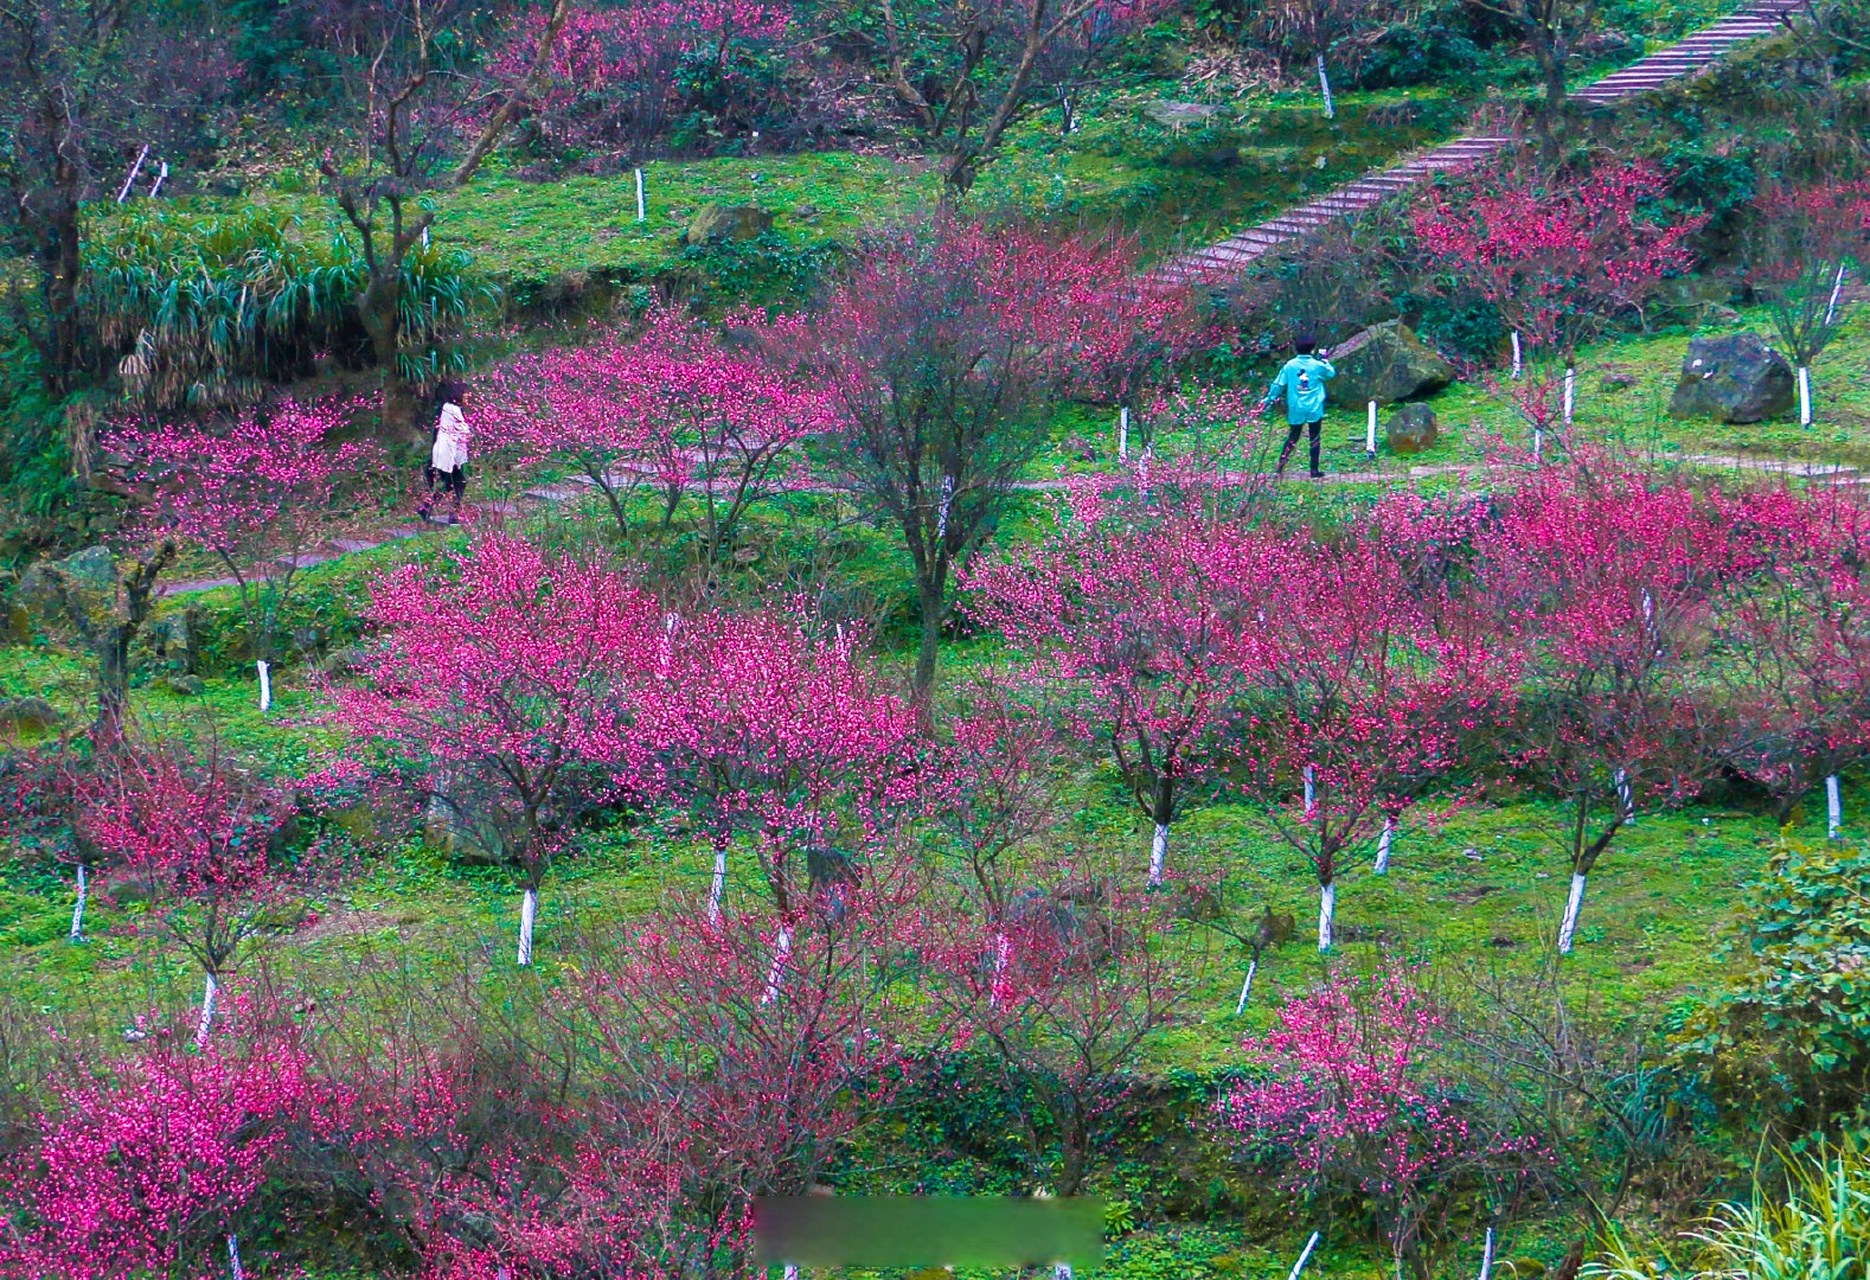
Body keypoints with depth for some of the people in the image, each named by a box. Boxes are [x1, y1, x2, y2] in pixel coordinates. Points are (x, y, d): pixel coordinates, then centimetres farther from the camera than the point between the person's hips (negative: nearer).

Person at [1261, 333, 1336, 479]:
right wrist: (1325, 361, 22)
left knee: (1292, 437, 12)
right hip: (1314, 409, -2)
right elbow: (1332, 373, 10)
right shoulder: (1317, 365, -7)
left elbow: (1278, 384, 2)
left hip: (1295, 409, 2)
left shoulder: (1290, 366, -3)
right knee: (1314, 438, 8)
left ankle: (1279, 468, 2)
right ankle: (1314, 471, 10)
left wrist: (1269, 399, 12)